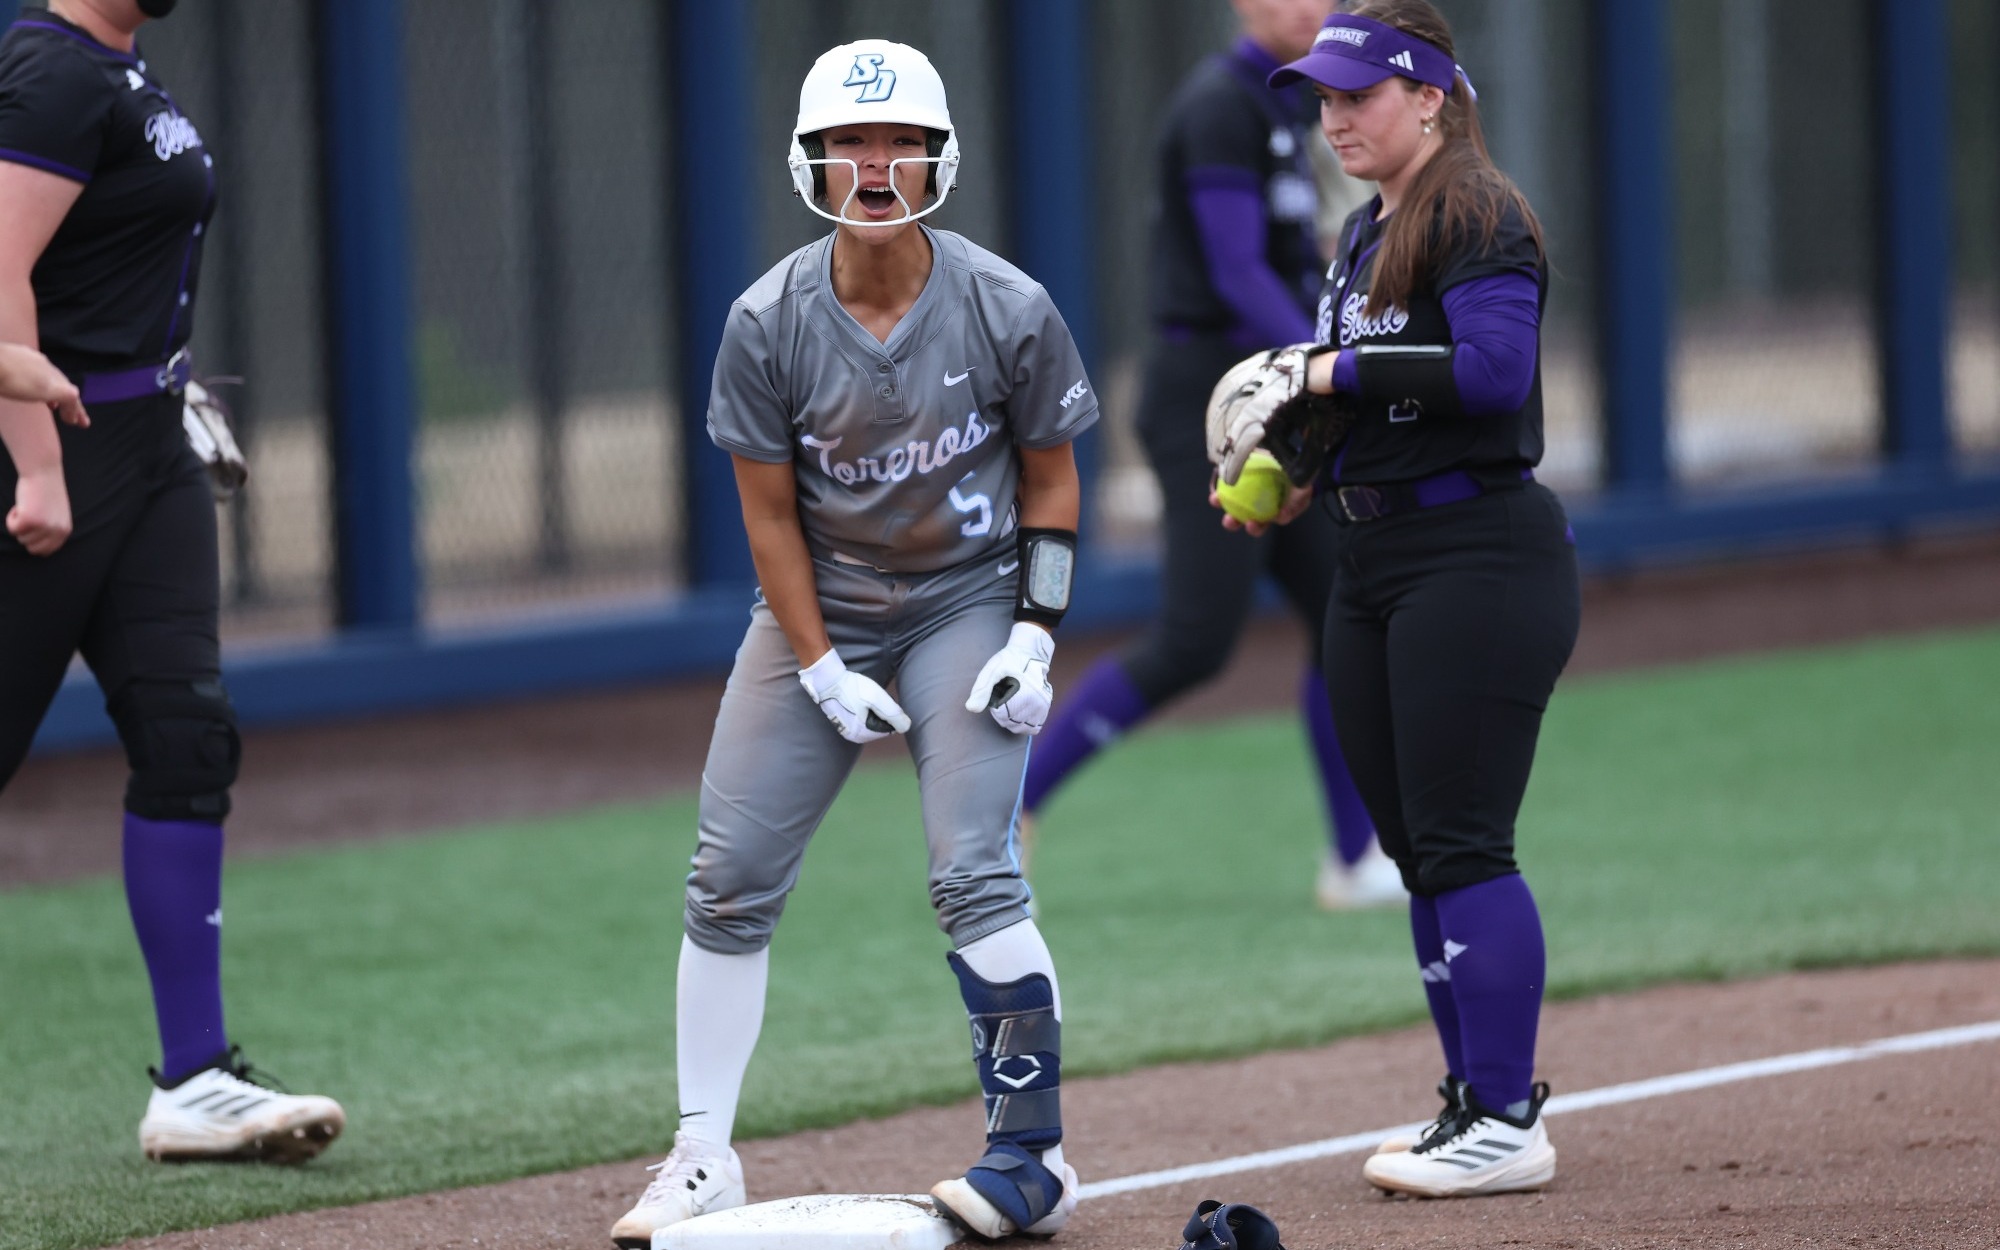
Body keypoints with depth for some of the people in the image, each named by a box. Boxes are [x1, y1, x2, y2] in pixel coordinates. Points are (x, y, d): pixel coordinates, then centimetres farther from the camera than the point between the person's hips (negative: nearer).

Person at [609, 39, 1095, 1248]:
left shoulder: (1008, 311, -14)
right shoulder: (768, 323, -13)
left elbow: (1050, 479, -1)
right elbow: (770, 511, -4)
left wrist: (1034, 637, -10)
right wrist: (821, 670, -10)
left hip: (967, 603, -2)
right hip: (818, 610, 2)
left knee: (972, 873, -16)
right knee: (730, 879, -2)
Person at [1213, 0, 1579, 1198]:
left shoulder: (1481, 220, -10)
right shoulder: (1368, 235, 18)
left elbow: (1494, 368, -25)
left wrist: (1324, 372, -20)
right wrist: (1287, 470, 9)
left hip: (1481, 555, -10)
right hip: (1372, 566, 10)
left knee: (1461, 844, -11)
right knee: (1418, 849, 10)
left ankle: (1511, 1125, -9)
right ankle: (1478, 1105, 17)